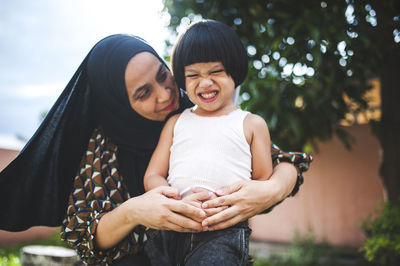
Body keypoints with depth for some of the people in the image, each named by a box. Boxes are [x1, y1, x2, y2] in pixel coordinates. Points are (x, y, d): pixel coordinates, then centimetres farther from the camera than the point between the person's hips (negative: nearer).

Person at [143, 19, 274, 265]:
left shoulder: (252, 124, 12)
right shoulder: (176, 122, 20)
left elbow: (265, 182, 8)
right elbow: (152, 176, 12)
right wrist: (180, 204, -10)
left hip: (225, 234, -3)